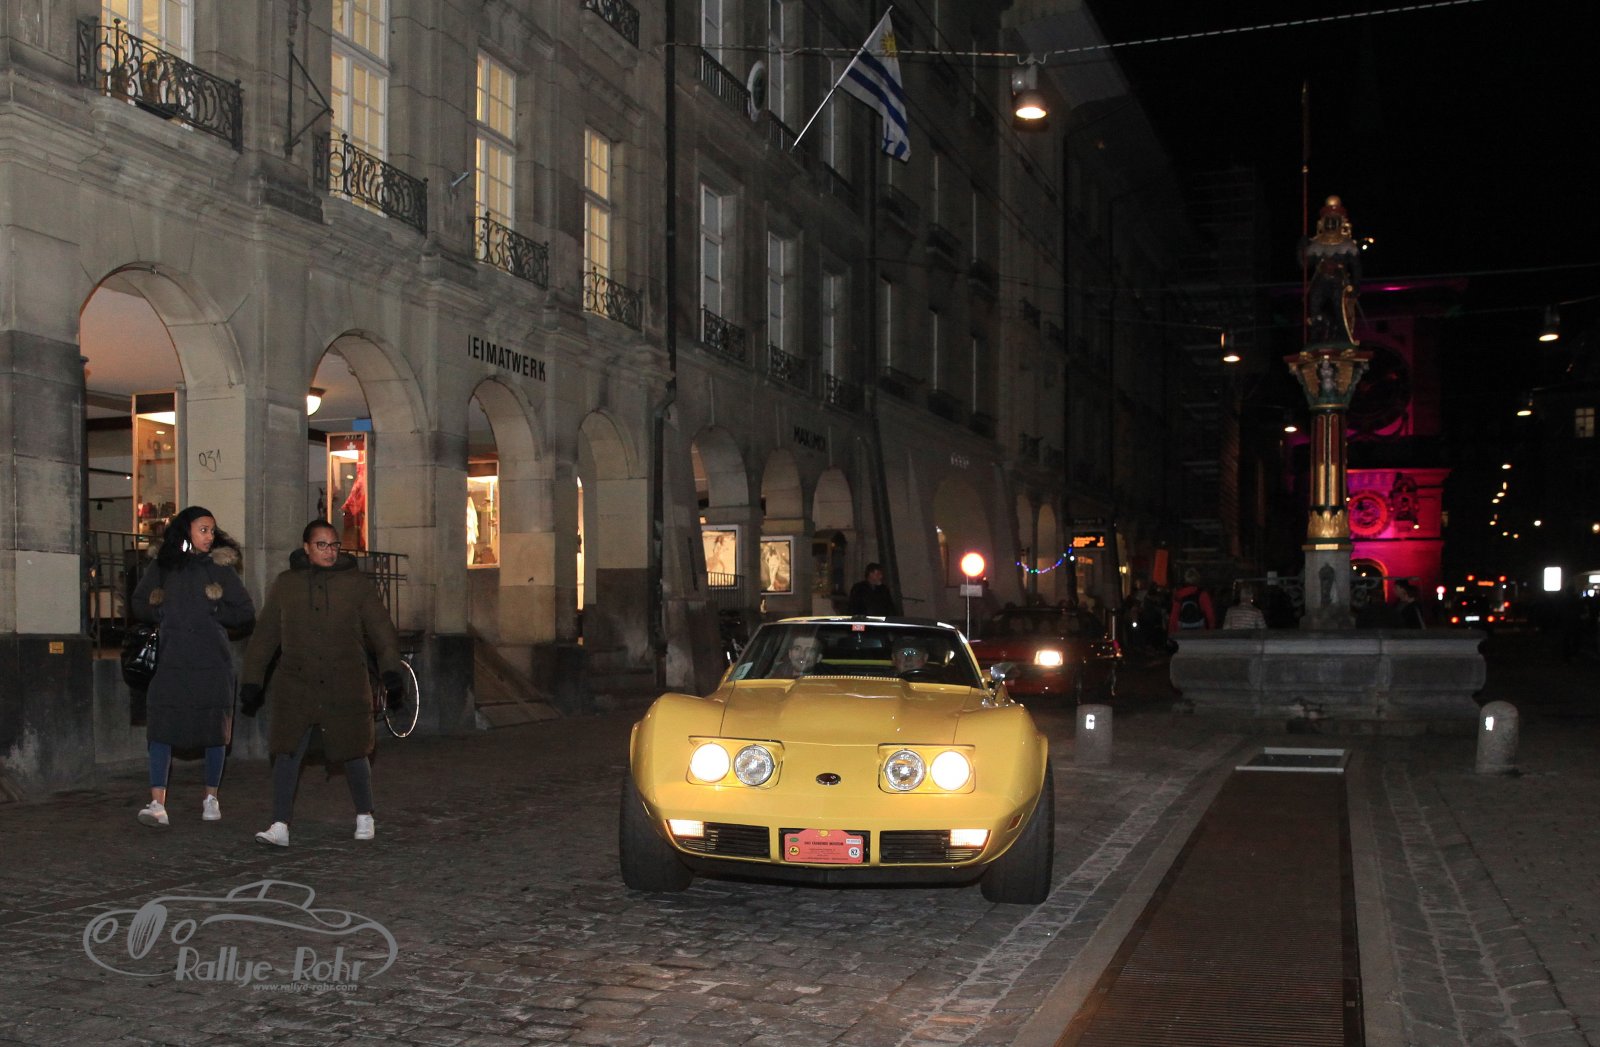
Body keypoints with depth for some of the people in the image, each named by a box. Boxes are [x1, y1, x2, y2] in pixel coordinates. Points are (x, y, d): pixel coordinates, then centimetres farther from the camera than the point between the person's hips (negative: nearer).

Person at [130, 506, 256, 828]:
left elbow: (246, 612, 5)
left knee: (214, 727, 4)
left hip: (212, 660, -1)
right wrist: (160, 612, 2)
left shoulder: (220, 568, 4)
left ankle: (211, 798, 18)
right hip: (172, 659, 1)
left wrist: (215, 612, -6)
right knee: (161, 727, -9)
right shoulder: (162, 567, 8)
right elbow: (139, 604, 17)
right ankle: (157, 804, -11)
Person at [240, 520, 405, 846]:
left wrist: (391, 672, -10)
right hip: (296, 687, 1)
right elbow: (264, 636, 11)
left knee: (353, 752, 8)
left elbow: (381, 630, 1)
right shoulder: (284, 585, 7)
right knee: (287, 753, -8)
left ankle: (364, 817, 27)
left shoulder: (357, 584, 3)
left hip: (346, 688, 0)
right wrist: (252, 682, 9)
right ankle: (280, 825, -5)